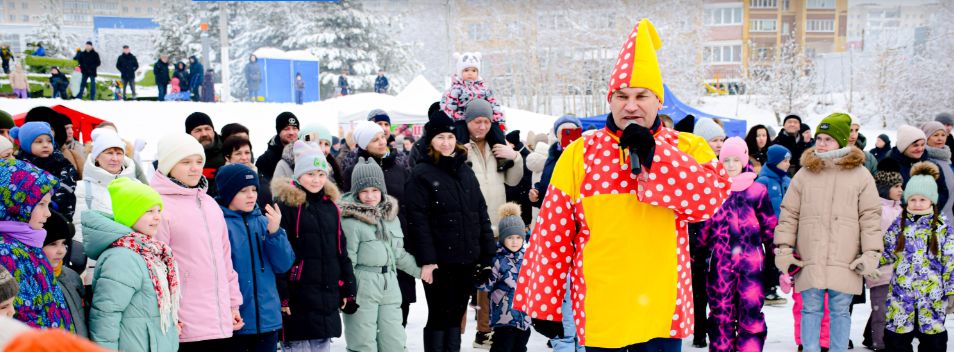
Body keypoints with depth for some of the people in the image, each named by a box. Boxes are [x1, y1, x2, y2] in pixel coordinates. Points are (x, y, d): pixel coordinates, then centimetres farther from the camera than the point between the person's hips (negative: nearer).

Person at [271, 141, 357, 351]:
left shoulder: (330, 206, 14)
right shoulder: (286, 204, -6)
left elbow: (341, 251, 18)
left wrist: (348, 290, 14)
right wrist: (281, 295, -16)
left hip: (328, 297, 6)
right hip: (299, 295, -6)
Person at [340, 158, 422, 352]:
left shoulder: (391, 217, 11)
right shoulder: (350, 221, -10)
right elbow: (347, 261, -12)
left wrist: (419, 270, 26)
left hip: (389, 286, 6)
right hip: (362, 287, -6)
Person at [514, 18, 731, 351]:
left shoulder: (687, 148, 3)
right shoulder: (580, 153, 1)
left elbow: (713, 197, -16)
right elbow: (553, 234, 1)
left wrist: (651, 152, -20)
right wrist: (544, 304, 0)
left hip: (664, 312, 0)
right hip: (598, 314, 0)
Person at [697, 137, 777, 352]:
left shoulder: (757, 191, 6)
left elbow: (770, 229, 8)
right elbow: (703, 227, 15)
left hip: (751, 263, -1)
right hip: (720, 264, 2)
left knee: (751, 313, -5)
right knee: (721, 313, 5)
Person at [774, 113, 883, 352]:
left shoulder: (860, 175, 5)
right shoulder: (804, 174, 10)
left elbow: (870, 217, 3)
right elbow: (789, 214, 10)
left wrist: (871, 254, -3)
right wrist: (783, 248, 2)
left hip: (844, 261, -1)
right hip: (810, 260, 1)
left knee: (840, 311, 5)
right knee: (811, 309, 4)